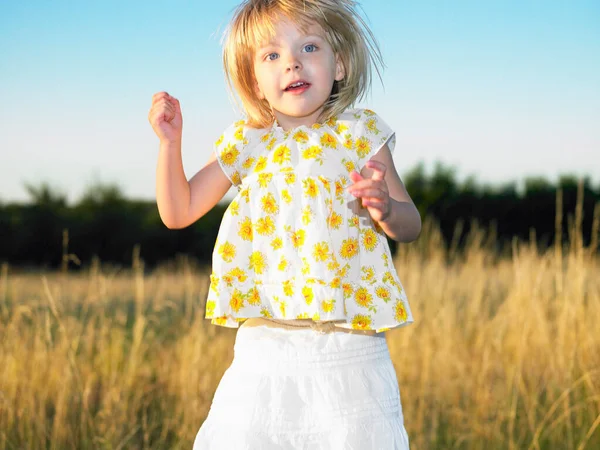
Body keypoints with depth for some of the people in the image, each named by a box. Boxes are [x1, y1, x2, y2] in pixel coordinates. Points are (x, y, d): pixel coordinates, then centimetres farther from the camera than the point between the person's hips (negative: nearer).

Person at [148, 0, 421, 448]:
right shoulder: (246, 143, 7)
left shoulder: (359, 135, 2)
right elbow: (178, 213, 10)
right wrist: (170, 141, -1)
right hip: (265, 345, 2)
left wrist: (384, 208, -19)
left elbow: (411, 226, 4)